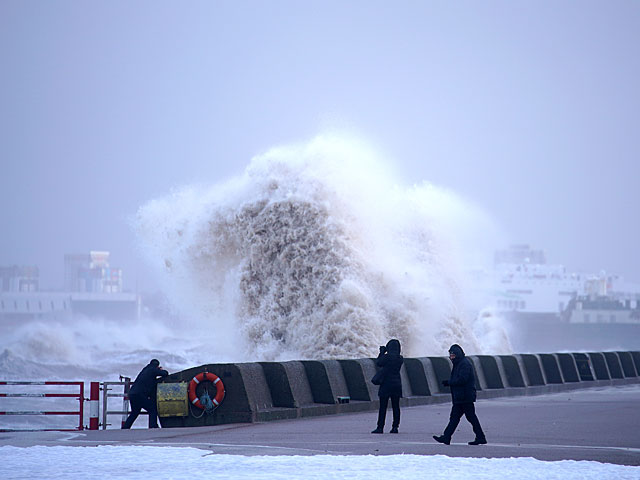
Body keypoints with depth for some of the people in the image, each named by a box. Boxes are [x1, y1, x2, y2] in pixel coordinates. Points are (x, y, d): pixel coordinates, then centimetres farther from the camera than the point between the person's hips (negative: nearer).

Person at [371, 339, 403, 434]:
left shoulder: (386, 357, -14)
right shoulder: (400, 358, 3)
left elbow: (378, 363, 2)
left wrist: (382, 352, 12)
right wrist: (383, 353, 18)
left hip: (386, 384, -5)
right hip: (397, 384, 5)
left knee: (383, 407, -2)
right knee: (396, 406, 8)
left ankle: (380, 427, -3)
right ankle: (395, 427, 7)